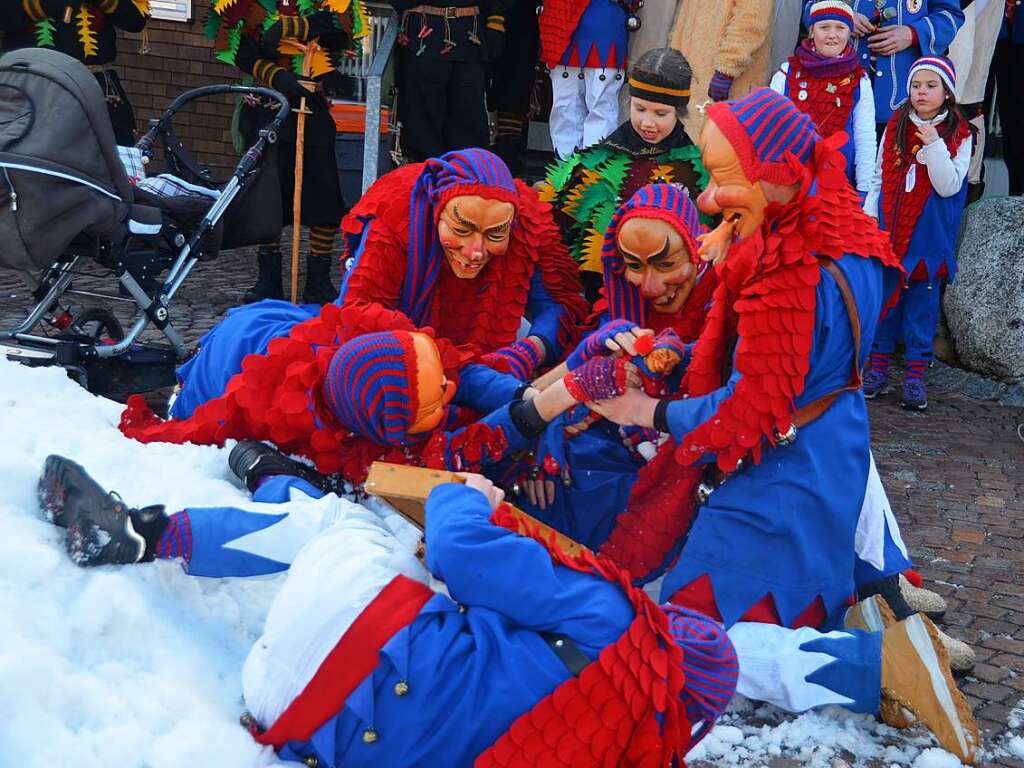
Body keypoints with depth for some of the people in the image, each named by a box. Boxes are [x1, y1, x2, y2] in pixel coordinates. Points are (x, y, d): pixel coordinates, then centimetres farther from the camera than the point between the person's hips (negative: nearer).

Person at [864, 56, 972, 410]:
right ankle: (879, 369, 17)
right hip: (888, 231, 3)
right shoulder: (895, 126, 6)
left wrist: (934, 146, -21)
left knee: (923, 302, 3)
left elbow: (949, 187, -12)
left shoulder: (959, 135, -3)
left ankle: (916, 376, 10)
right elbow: (878, 178, 10)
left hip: (930, 237, -3)